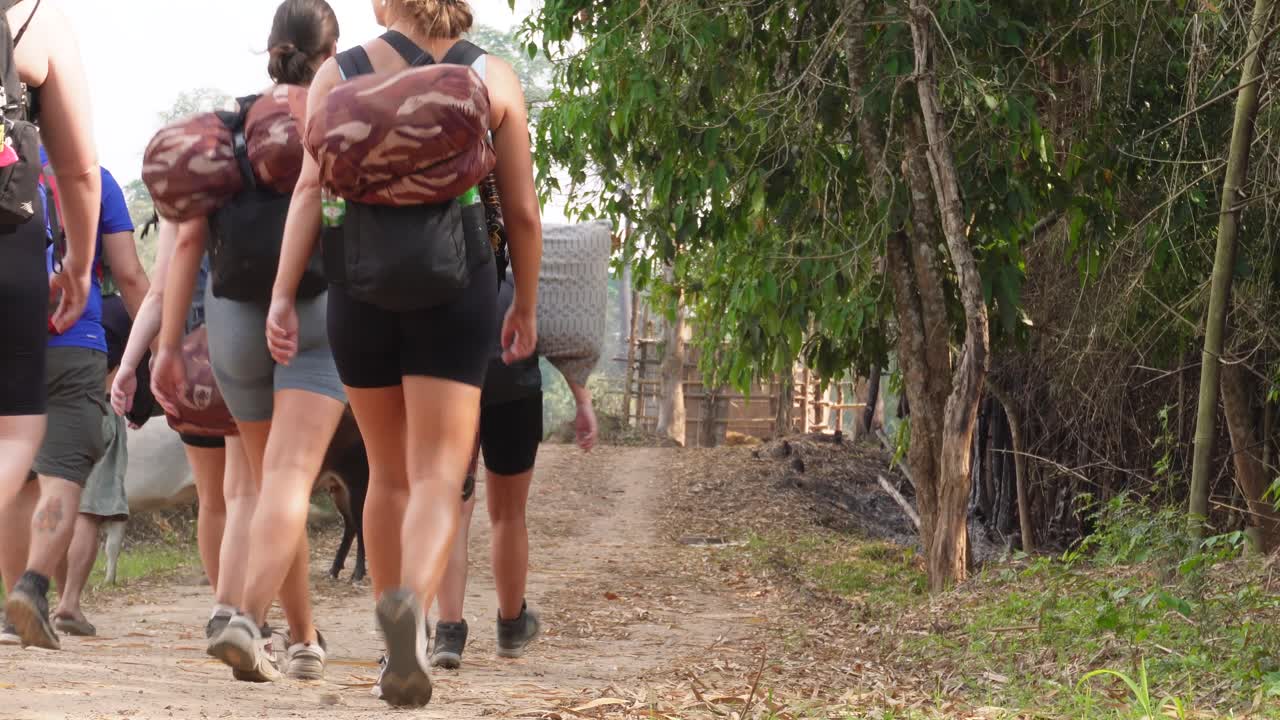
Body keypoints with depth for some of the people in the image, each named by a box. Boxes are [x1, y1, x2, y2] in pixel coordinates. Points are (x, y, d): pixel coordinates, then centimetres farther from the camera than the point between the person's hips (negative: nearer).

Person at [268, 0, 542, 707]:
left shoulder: (340, 74, 1)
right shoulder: (494, 78, 1)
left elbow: (311, 188, -10)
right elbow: (523, 211, 2)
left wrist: (282, 297, -13)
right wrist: (526, 305, 15)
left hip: (362, 291, 2)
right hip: (456, 292, -2)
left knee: (389, 471, 19)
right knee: (437, 482, -7)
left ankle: (395, 645, 24)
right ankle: (409, 606, -37)